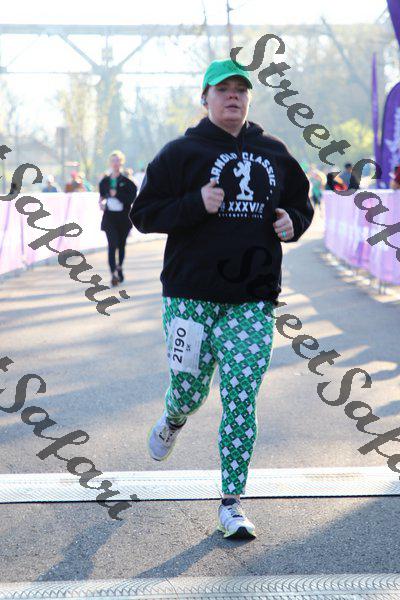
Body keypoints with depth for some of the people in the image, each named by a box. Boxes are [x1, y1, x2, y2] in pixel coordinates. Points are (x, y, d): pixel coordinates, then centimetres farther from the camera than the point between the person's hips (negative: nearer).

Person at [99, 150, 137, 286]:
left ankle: (119, 268, 38)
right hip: (109, 217, 0)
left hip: (124, 217, 0)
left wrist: (117, 194, -16)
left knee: (121, 244, 13)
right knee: (112, 244, -14)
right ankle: (114, 274, -22)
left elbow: (132, 198, -10)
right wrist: (101, 202, 0)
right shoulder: (105, 181, 7)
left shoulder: (126, 181, -2)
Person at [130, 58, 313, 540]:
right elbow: (143, 214, -2)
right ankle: (172, 421, 43)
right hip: (191, 295, -2)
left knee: (241, 401, -4)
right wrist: (196, 205, -16)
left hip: (252, 300, 2)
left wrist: (292, 222, 2)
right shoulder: (181, 152, 0)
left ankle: (232, 502, 2)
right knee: (189, 390, 5)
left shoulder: (273, 153, 12)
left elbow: (301, 202, 25)